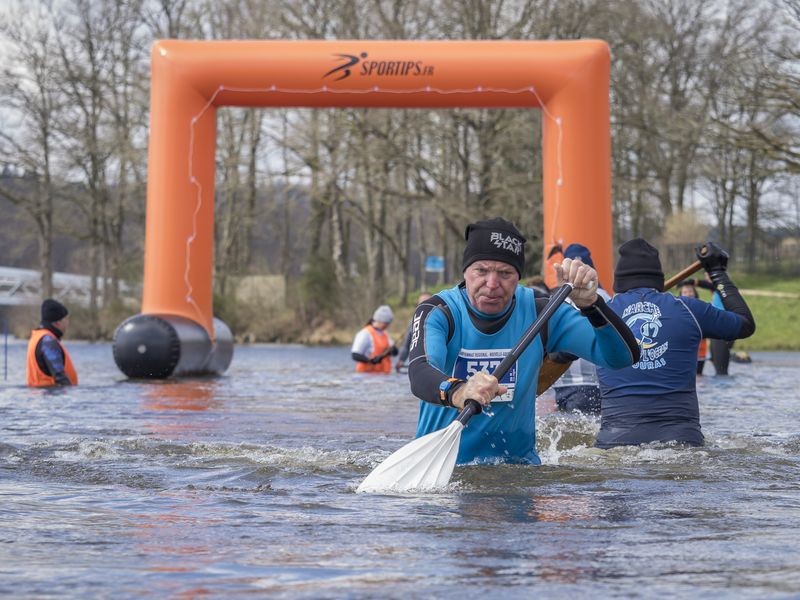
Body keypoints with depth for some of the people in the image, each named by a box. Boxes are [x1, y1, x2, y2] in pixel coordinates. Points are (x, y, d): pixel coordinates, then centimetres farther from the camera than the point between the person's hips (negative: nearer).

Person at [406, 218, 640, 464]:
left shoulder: (537, 313, 0)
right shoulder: (437, 312, -8)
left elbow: (625, 356, -7)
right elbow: (420, 374, -30)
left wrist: (589, 303, -25)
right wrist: (457, 393, -53)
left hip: (516, 460, 2)